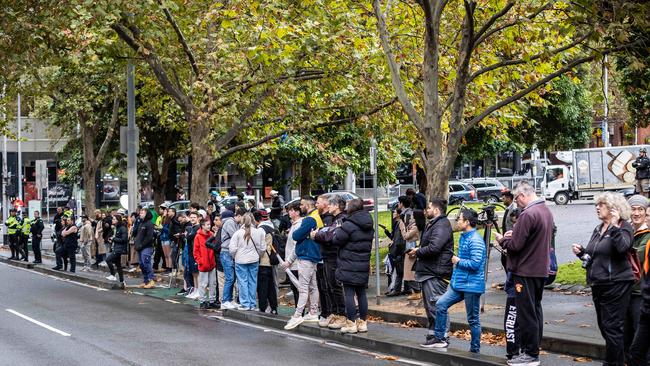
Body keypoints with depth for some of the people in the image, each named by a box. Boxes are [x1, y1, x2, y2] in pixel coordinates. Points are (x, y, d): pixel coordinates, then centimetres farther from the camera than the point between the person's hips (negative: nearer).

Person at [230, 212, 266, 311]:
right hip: (254, 260, 2)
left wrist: (235, 257, 10)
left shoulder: (238, 233, -11)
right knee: (252, 282, 11)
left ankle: (245, 304, 5)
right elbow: (262, 247, -1)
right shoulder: (259, 232, -6)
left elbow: (232, 248, -9)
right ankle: (252, 304, 16)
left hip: (240, 261, -2)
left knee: (243, 281, 5)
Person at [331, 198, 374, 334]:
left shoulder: (348, 225, -16)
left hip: (349, 266, -7)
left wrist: (337, 230, 8)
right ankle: (363, 322, 16)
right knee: (361, 294, 12)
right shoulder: (369, 226, 9)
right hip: (363, 266, 7)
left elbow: (336, 240, -10)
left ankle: (351, 323, -1)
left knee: (349, 294, -1)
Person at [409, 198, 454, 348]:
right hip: (428, 271, 11)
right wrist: (418, 251, 7)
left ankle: (441, 337, -5)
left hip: (435, 273, -11)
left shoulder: (441, 225, -15)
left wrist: (418, 252, -11)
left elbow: (434, 248, -26)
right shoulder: (432, 224, 20)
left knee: (436, 306, -9)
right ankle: (433, 335, 22)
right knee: (430, 306, 15)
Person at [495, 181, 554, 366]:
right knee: (535, 310, 15)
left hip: (525, 271, -9)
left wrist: (502, 240, -1)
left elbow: (515, 245, -20)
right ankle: (533, 349, 21)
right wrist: (514, 235, 10)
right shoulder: (546, 211, 11)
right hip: (541, 269, 9)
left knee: (526, 313, -3)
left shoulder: (527, 214, -20)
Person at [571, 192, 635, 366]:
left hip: (616, 284, -9)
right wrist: (581, 252, 7)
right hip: (598, 284, 9)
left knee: (612, 327, -7)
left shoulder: (624, 227, -7)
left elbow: (622, 247, -26)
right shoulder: (598, 229, 17)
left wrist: (615, 227, -29)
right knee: (604, 325, 14)